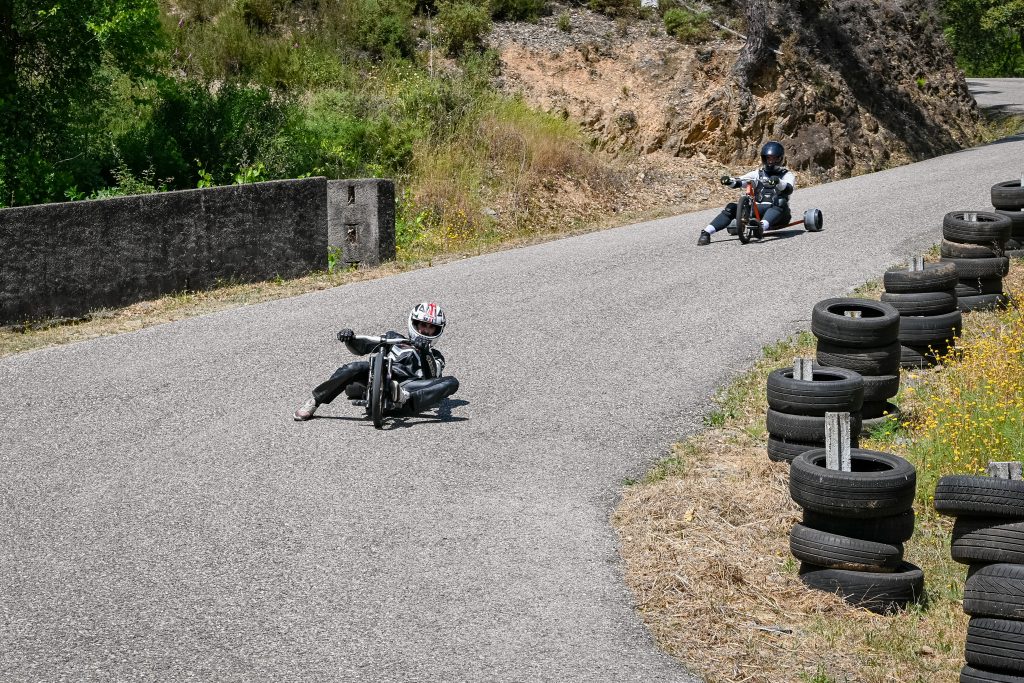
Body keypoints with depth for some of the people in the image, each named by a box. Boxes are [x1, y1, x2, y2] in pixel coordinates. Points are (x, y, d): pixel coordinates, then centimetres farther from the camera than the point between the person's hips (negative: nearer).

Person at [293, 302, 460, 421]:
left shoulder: (434, 356, 30)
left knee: (452, 383, -24)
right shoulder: (394, 339, 33)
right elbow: (360, 347, 23)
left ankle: (406, 399, -49)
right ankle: (313, 403, -23)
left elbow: (434, 376, 5)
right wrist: (349, 338, 0)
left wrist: (425, 352, -13)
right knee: (355, 367, -31)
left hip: (408, 386, -1)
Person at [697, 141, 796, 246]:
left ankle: (762, 226, -60)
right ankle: (706, 233, -27)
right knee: (731, 207, -16)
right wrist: (729, 181, -19)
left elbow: (789, 189, -16)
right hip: (757, 210, 3)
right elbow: (739, 181, 5)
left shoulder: (787, 175, 8)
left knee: (781, 201, -37)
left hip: (777, 213, -3)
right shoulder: (758, 173, 18)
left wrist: (778, 182, -38)